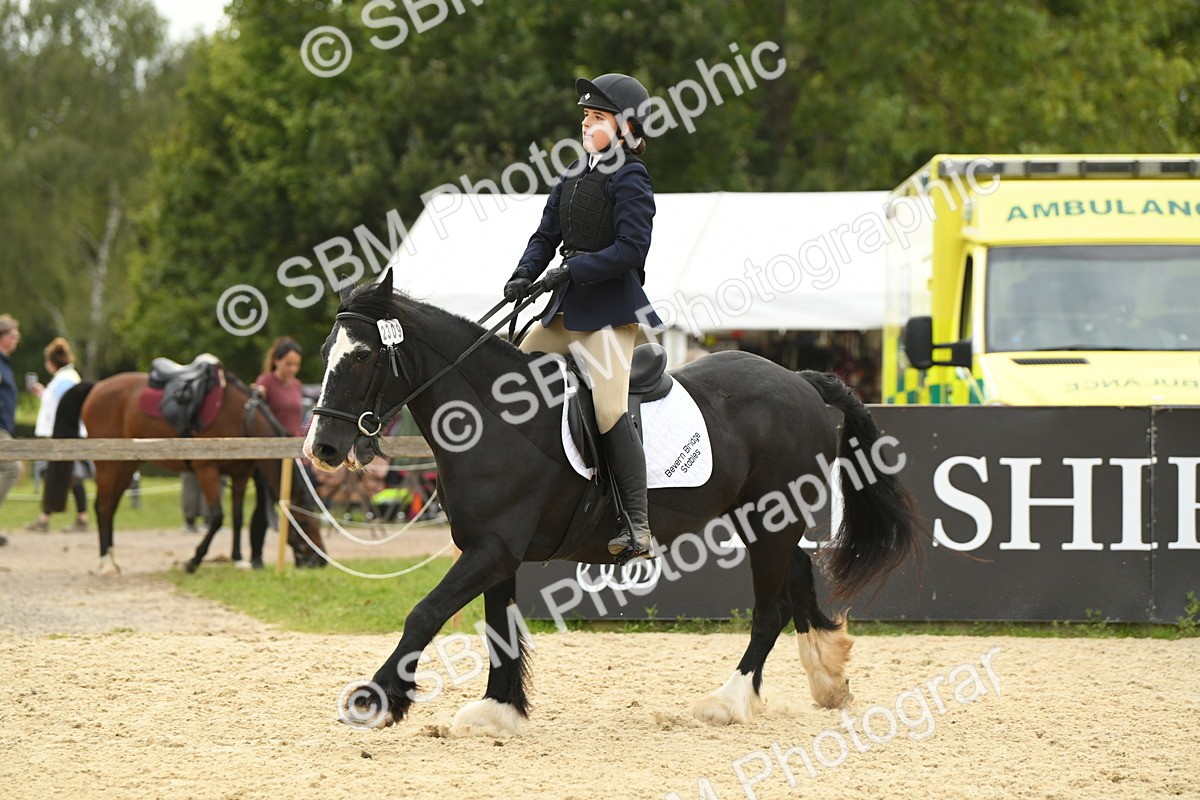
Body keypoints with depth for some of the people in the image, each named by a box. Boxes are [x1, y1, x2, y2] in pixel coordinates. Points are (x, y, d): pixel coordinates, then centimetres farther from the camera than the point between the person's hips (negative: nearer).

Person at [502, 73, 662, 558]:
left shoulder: (629, 179, -9)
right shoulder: (574, 175, 13)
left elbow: (631, 249, -18)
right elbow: (547, 234, 14)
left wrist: (573, 270, -21)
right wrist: (524, 276, -4)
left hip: (612, 308, -9)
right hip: (567, 306, 9)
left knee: (609, 408, -18)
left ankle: (638, 524, -17)